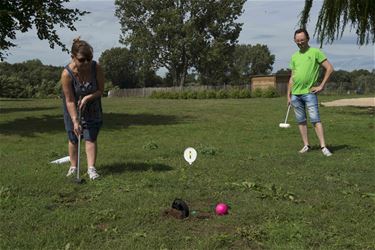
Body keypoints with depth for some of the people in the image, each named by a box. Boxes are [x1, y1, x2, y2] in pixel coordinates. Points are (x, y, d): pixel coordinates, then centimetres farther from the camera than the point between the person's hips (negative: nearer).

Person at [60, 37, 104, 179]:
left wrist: (87, 98, -27)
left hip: (91, 107, 1)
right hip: (73, 108, -1)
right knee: (73, 138, 6)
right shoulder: (67, 73, -29)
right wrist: (75, 121, -29)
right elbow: (70, 101, -25)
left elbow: (101, 90, -11)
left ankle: (91, 168, -1)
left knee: (90, 138, -4)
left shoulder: (96, 68, -24)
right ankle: (73, 167, 20)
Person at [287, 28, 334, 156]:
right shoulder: (294, 57, 14)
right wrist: (288, 95, 13)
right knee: (301, 121, 7)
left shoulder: (315, 52, -2)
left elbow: (329, 68, -4)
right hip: (295, 94, 5)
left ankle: (323, 147, -10)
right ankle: (306, 145, 14)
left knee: (315, 119, -10)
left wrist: (321, 86, -8)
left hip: (309, 92, -5)